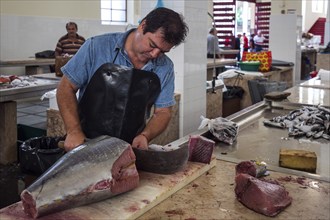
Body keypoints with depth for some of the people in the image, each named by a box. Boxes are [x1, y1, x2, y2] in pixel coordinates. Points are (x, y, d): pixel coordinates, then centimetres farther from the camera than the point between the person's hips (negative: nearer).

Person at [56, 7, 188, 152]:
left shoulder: (165, 68, -2)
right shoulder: (97, 46, -9)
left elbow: (162, 112, 4)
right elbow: (66, 87, -3)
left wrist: (145, 135, -15)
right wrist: (74, 131, -15)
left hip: (131, 149, 2)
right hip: (86, 145, -2)